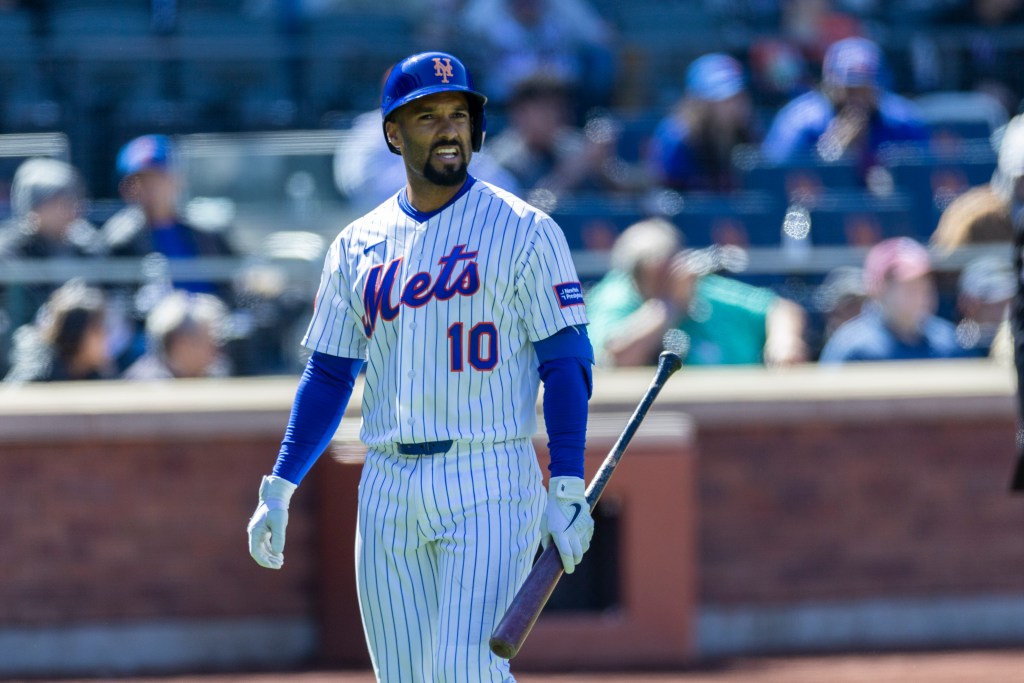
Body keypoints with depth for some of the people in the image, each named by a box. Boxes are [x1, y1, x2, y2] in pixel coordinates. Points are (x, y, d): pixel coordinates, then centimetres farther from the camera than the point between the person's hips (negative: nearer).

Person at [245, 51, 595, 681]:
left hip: (490, 486, -5)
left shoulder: (525, 231, -1)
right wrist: (279, 489, 5)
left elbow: (567, 363, -4)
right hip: (388, 488, 5)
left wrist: (567, 489, -14)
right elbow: (329, 375, 15)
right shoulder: (358, 246, 12)